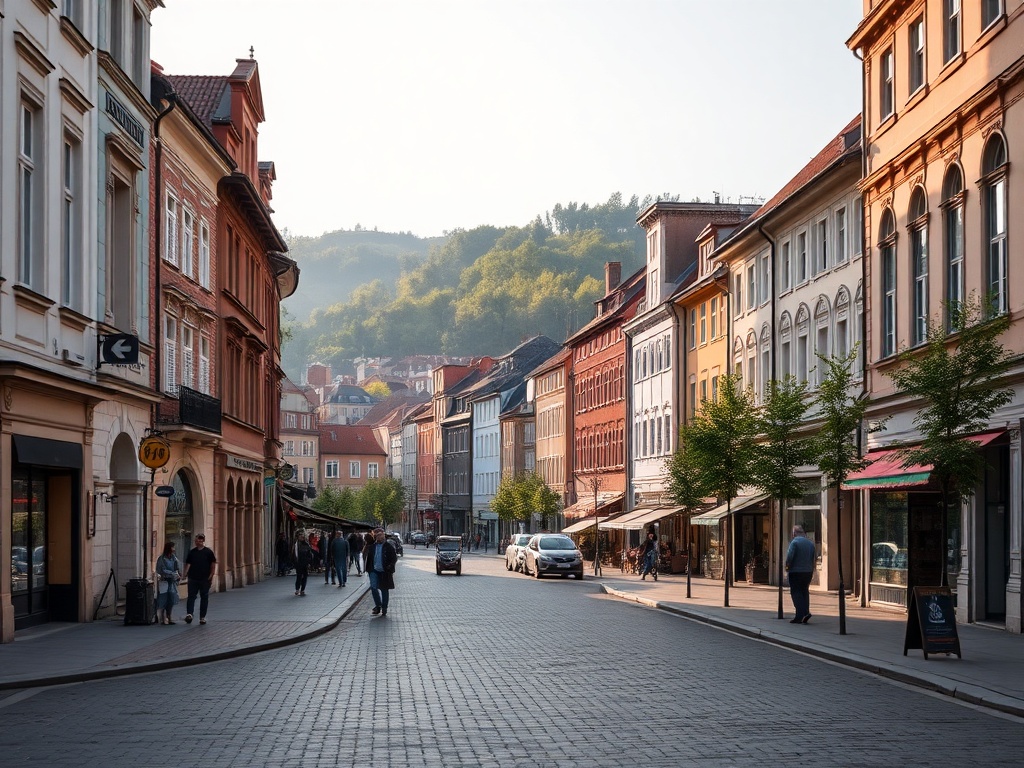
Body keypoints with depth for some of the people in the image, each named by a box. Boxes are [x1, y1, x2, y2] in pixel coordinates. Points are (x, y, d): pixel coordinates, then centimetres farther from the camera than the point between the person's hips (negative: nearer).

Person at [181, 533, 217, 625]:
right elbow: (188, 564, 8)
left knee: (204, 598, 4)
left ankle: (202, 617, 9)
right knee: (191, 596, -6)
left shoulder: (208, 552, 0)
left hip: (205, 579, -1)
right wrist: (185, 574, -5)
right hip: (193, 578, 1)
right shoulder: (191, 552, 7)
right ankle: (189, 613, -13)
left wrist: (211, 575, -9)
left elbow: (213, 564, 0)